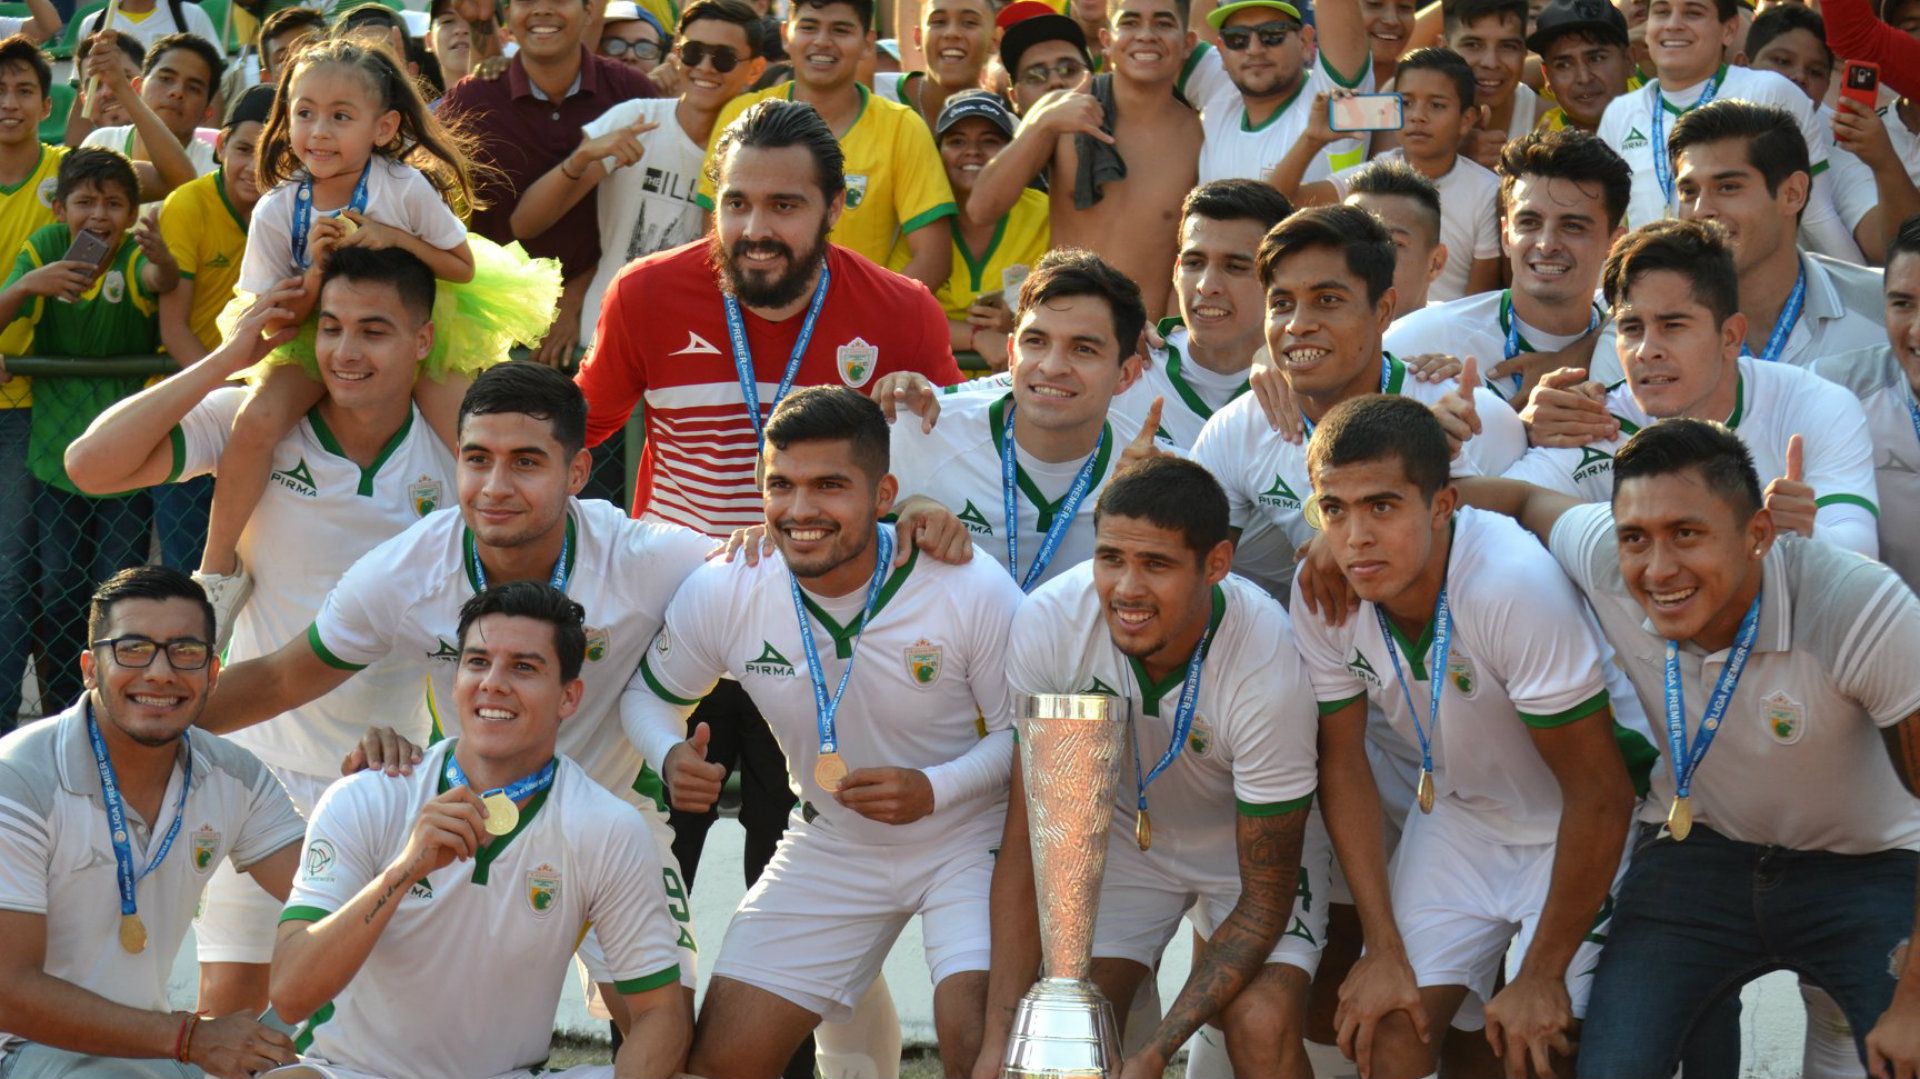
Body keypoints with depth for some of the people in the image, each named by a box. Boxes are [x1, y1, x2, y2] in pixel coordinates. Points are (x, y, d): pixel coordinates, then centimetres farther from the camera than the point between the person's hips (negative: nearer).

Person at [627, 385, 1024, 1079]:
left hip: (969, 840, -3)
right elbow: (651, 692, 3)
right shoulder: (720, 593, -16)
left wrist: (935, 789, -28)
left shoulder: (974, 592, -24)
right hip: (829, 852, 3)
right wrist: (671, 756, -19)